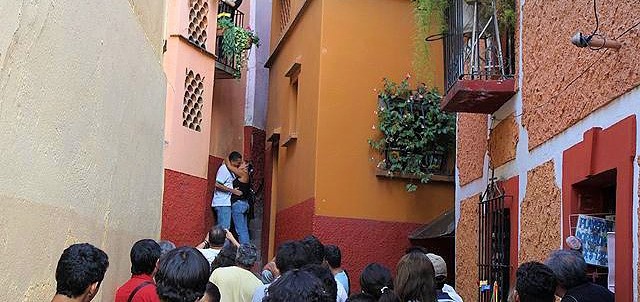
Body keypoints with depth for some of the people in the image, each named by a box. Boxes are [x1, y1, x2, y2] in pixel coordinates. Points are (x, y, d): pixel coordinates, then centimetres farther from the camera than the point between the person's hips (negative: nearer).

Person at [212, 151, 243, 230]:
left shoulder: (230, 170, 18)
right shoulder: (224, 169, -11)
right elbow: (218, 185, -20)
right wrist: (233, 191, -17)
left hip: (226, 203, 10)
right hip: (222, 203, -10)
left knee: (225, 228, 8)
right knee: (224, 228, -12)